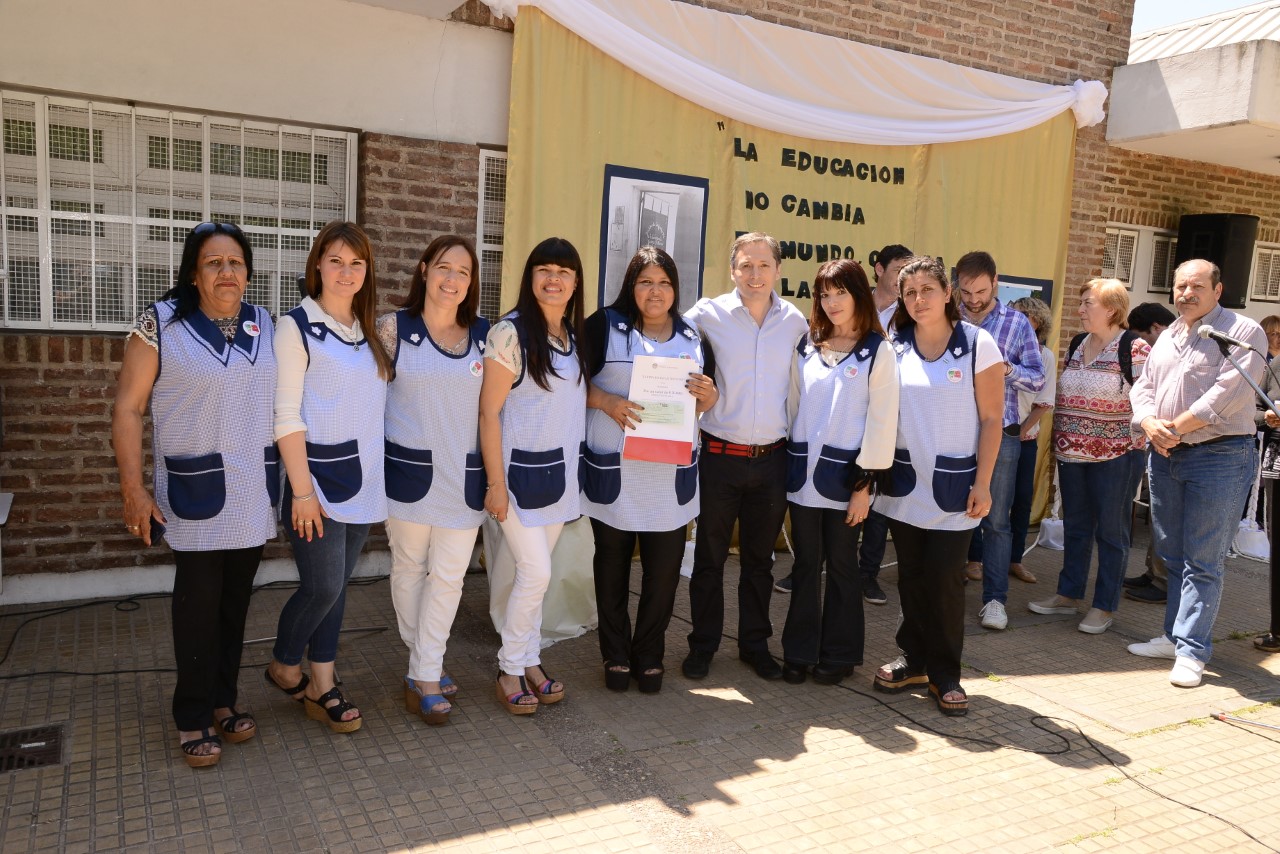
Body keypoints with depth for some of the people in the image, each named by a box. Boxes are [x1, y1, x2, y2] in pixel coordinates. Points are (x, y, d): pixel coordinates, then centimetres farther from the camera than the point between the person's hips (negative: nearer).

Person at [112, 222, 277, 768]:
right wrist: (133, 489, -11)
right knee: (198, 604, 1)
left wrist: (290, 478, 9)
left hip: (254, 492, 4)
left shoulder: (264, 325, 6)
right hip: (197, 493, -4)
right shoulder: (161, 324, -6)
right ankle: (194, 720, 16)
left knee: (236, 600, 12)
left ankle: (223, 701, 27)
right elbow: (128, 409, -6)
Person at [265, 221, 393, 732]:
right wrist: (302, 490, -15)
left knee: (336, 587, 11)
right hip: (318, 475, -5)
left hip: (363, 479, 6)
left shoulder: (369, 332, 12)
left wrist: (378, 476, 8)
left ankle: (321, 688, 22)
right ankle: (284, 666, 21)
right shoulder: (297, 327, -6)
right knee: (322, 586, -6)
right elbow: (286, 415, -11)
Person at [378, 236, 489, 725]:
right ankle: (426, 666, 27)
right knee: (409, 569, 10)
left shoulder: (484, 335, 5)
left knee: (449, 576, 3)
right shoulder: (394, 329, -2)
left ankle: (424, 676, 17)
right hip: (410, 469, -1)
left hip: (464, 475, 2)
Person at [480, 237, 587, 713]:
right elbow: (489, 412, -13)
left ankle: (529, 661, 25)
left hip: (560, 469, 6)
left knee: (534, 573, 13)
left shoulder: (575, 336, 8)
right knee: (536, 573, -6)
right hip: (520, 470, -6)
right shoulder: (510, 333, -13)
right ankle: (510, 670, 13)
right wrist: (496, 484, -15)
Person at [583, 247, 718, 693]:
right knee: (612, 568, 9)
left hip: (671, 477, 3)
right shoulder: (604, 326, 0)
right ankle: (616, 655, 25)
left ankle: (650, 655, 23)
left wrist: (708, 395, -5)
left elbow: (709, 400, 18)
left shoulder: (693, 337, 12)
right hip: (613, 474, -2)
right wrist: (607, 402, -19)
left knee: (664, 571, 6)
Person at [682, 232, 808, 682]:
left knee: (759, 559, 15)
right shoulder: (707, 314, -6)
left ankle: (755, 644, 31)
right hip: (720, 456, -2)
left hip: (773, 459, 2)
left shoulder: (795, 321, 3)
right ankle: (702, 645, 25)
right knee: (709, 557, 9)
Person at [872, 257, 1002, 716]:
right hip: (904, 483, 3)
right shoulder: (894, 348, 3)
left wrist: (982, 483, -8)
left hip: (952, 485, -3)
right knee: (911, 576, 11)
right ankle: (913, 659, 26)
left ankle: (944, 674, 16)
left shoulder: (978, 343, -5)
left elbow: (991, 419, -4)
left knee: (945, 580, 0)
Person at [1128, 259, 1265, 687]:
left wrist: (1176, 426, -14)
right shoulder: (1167, 336, 16)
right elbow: (1143, 387, 14)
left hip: (1218, 458, -7)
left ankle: (1191, 651, 3)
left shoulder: (1243, 332, -7)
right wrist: (1150, 424, -6)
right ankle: (1174, 636, 24)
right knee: (1173, 556, 14)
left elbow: (1226, 394, -18)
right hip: (1164, 458, 7)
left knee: (1202, 562, -3)